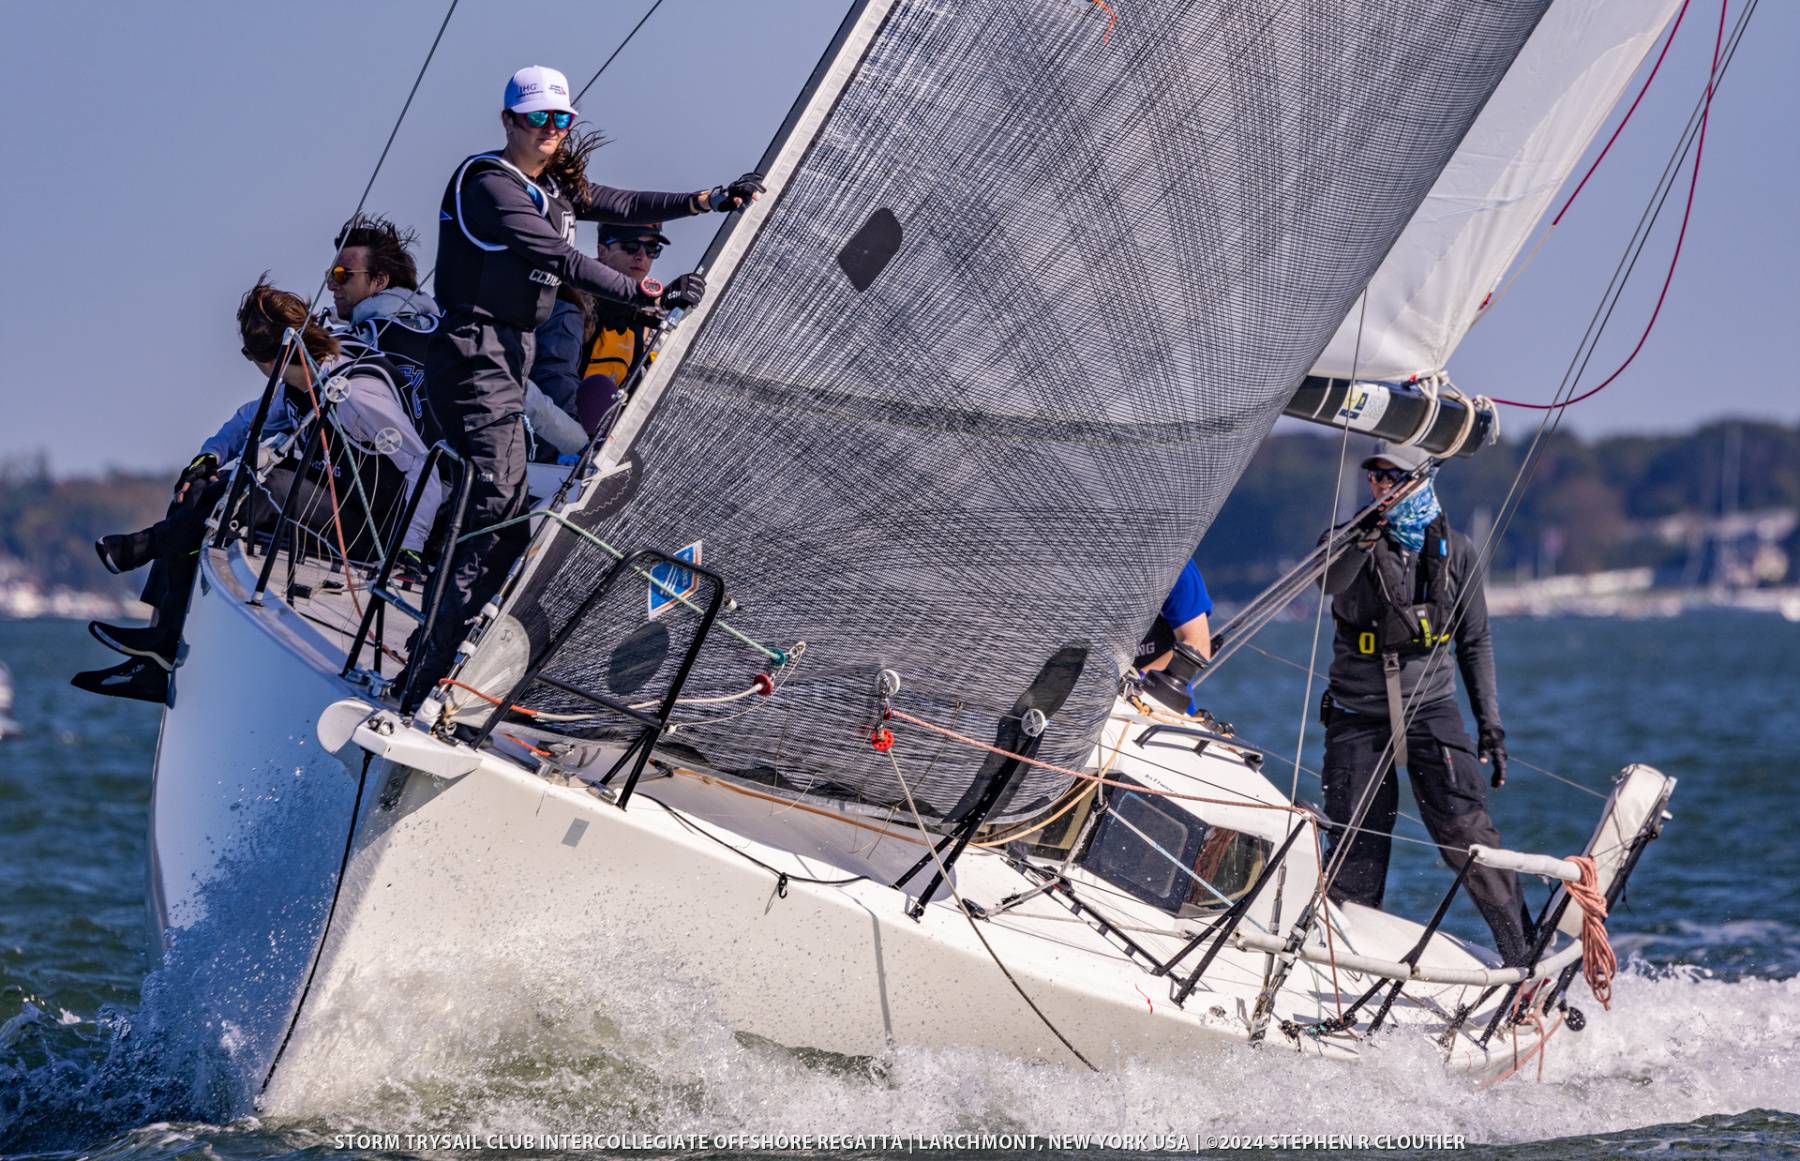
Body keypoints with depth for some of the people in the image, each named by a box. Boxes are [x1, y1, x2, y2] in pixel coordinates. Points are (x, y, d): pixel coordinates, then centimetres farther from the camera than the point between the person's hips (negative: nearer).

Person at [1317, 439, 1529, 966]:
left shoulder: (1454, 550, 5)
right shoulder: (1351, 542, 1)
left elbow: (1476, 642, 11)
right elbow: (1329, 582, -23)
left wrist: (1490, 723, 5)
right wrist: (1363, 542, -43)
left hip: (1430, 710, 0)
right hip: (1357, 718, 1)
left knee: (1467, 834, -14)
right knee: (1356, 856, 0)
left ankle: (1525, 958, -11)